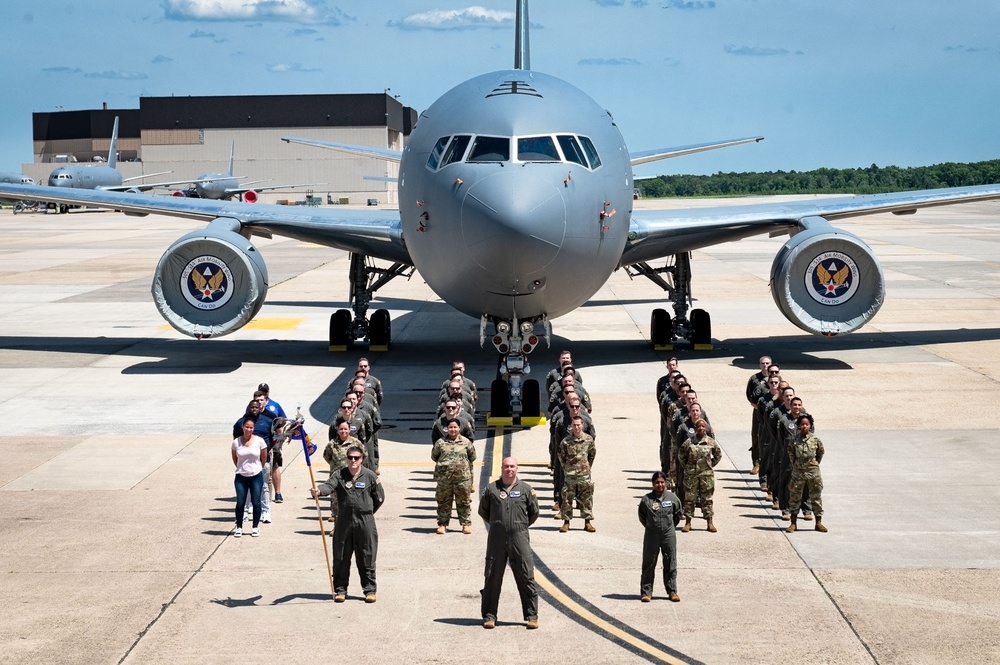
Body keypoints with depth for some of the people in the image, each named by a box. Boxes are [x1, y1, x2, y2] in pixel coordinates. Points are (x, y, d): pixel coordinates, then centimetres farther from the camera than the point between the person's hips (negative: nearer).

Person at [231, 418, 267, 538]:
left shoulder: (259, 441, -6)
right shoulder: (236, 442, -3)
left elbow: (264, 458, 4)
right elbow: (234, 459, 10)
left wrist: (256, 468, 10)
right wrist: (242, 468, 12)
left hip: (256, 476, -1)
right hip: (241, 477, 1)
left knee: (256, 503, 3)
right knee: (240, 503, 2)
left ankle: (255, 527, 14)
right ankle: (239, 527, 14)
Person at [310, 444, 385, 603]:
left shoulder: (370, 476, -2)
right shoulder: (340, 475, 0)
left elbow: (380, 498, 7)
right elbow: (329, 486, -19)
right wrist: (319, 491, -41)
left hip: (365, 523, -1)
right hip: (343, 522, 1)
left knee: (367, 558, 4)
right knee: (341, 558, 7)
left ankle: (370, 589, 14)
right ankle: (340, 589, 17)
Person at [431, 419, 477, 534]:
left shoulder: (466, 442, 4)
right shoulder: (440, 442, 4)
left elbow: (472, 457, 15)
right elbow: (434, 456, 16)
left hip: (462, 476, 0)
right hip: (444, 476, 0)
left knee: (464, 502, 6)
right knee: (443, 502, 6)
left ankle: (466, 523, 14)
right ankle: (442, 524, 15)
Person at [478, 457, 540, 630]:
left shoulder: (526, 489, 4)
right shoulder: (491, 489, 5)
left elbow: (534, 512, 14)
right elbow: (483, 510, 17)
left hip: (519, 538, -1)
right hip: (496, 539, 1)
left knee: (526, 577, -1)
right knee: (492, 578, 3)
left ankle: (531, 616, 6)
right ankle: (489, 615, 11)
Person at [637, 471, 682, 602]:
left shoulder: (673, 498, -1)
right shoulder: (646, 499, -6)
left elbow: (677, 515, 12)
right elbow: (642, 517, 7)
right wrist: (651, 526, 9)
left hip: (669, 535, 1)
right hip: (651, 536, -1)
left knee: (670, 564, 8)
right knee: (648, 564, 4)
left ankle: (672, 591, 17)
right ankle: (646, 591, 10)